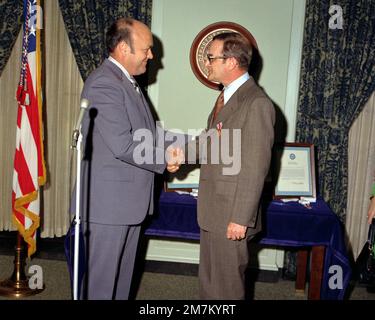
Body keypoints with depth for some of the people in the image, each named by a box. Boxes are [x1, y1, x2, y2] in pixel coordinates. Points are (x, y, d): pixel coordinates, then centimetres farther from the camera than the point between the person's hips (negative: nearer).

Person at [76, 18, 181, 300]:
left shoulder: (127, 81, 14)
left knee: (123, 274, 18)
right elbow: (123, 145, -24)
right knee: (101, 277, 2)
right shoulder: (104, 83, -18)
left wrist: (166, 152, 2)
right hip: (109, 201, -10)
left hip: (130, 200, 10)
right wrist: (164, 159, -11)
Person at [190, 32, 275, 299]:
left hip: (231, 216, -9)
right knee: (209, 279, 21)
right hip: (212, 210, 9)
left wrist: (241, 219, -20)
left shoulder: (257, 104, -19)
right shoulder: (227, 96, 12)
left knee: (227, 285, 7)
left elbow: (256, 168, -21)